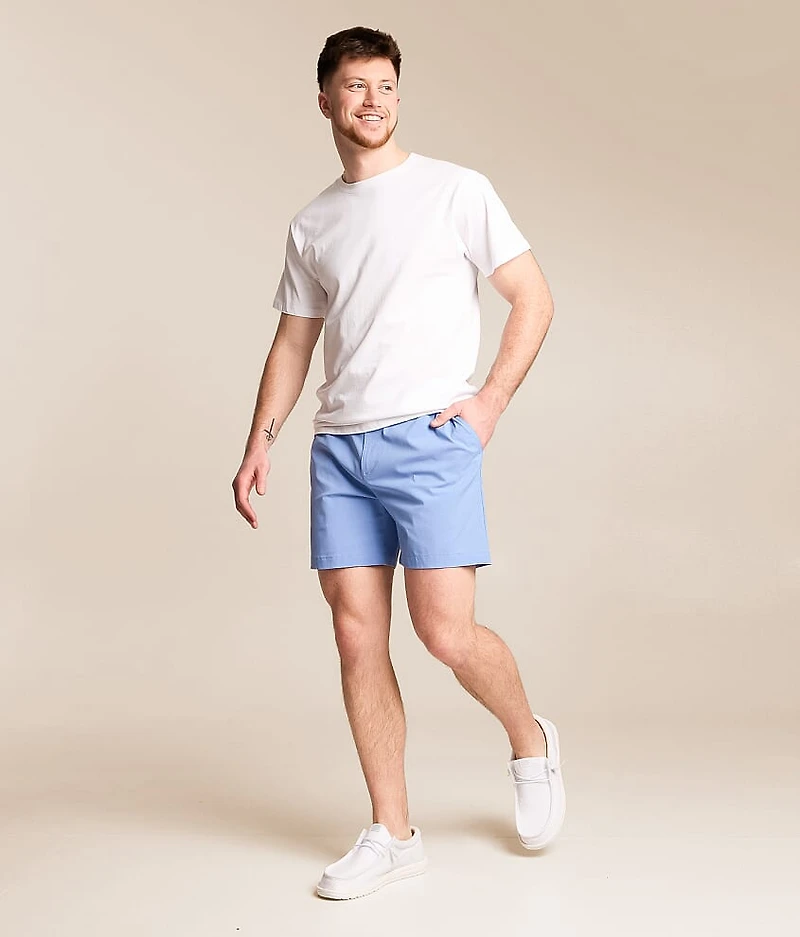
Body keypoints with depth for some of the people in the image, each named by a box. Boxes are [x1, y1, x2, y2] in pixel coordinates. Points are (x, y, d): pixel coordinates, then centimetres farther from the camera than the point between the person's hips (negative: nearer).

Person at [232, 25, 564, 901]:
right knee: (357, 637, 2)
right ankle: (391, 834, 13)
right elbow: (293, 342, 20)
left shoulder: (456, 190, 4)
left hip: (429, 438, -4)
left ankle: (531, 743, 19)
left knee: (447, 632, -12)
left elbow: (533, 296, 4)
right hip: (338, 445, 5)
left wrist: (490, 402, -6)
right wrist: (259, 444, 10)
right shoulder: (311, 225, 16)